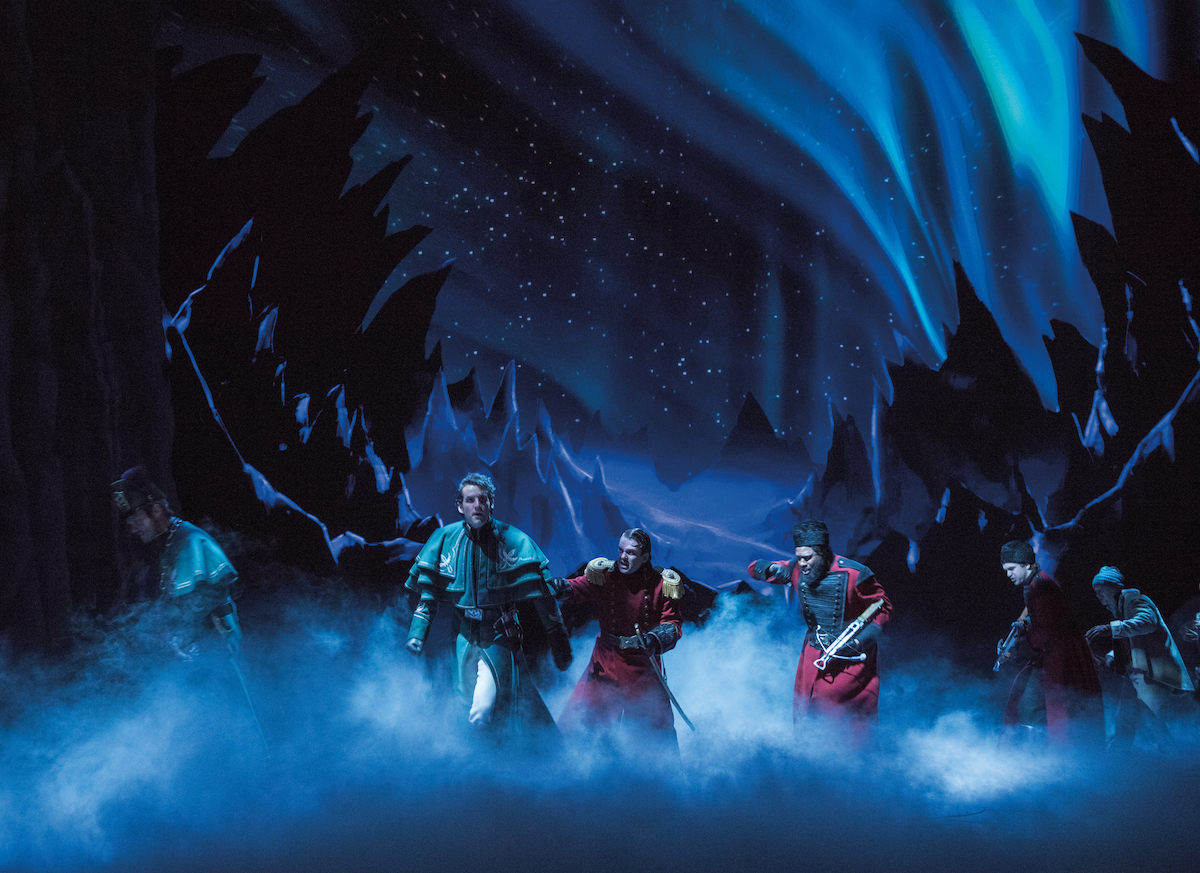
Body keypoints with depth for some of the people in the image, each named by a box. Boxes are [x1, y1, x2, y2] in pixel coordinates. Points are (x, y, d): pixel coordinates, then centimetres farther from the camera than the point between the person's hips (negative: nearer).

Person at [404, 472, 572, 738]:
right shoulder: (444, 539, -3)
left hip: (499, 637, -3)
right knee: (467, 704, 11)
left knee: (482, 712, -18)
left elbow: (540, 592, -9)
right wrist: (417, 632, -4)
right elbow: (427, 591, 6)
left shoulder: (512, 540, -10)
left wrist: (559, 641, -10)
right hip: (463, 634, 3)